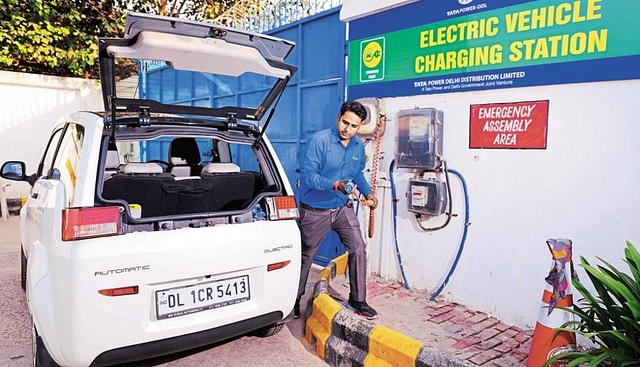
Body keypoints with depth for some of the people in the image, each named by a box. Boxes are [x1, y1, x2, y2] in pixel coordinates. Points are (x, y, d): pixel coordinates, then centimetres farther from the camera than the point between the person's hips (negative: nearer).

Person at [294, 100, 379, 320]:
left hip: (343, 207, 4)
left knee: (358, 248, -6)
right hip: (315, 210, -4)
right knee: (306, 256, 11)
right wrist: (335, 185, -37)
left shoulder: (358, 146, -1)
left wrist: (367, 193, -1)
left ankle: (357, 300, 11)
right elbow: (308, 174, -24)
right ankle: (294, 300, 32)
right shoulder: (320, 140, -20)